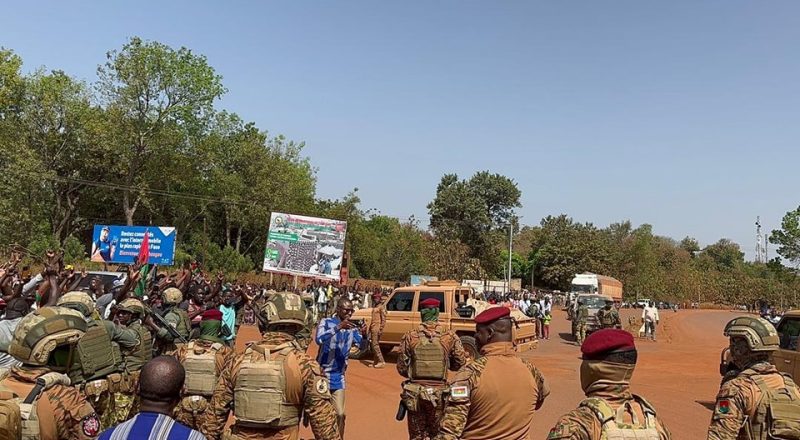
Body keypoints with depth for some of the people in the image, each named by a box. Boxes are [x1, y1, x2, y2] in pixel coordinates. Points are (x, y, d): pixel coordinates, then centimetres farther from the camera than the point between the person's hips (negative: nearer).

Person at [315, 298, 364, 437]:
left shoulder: (352, 328, 1)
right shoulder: (326, 323, -11)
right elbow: (319, 340, -29)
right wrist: (338, 327, -38)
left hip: (338, 377, 4)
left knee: (340, 414, 5)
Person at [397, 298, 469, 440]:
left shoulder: (410, 337, -7)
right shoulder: (450, 337, -8)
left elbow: (401, 368, -3)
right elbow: (461, 364, 0)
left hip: (415, 393, 0)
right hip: (439, 393, 0)